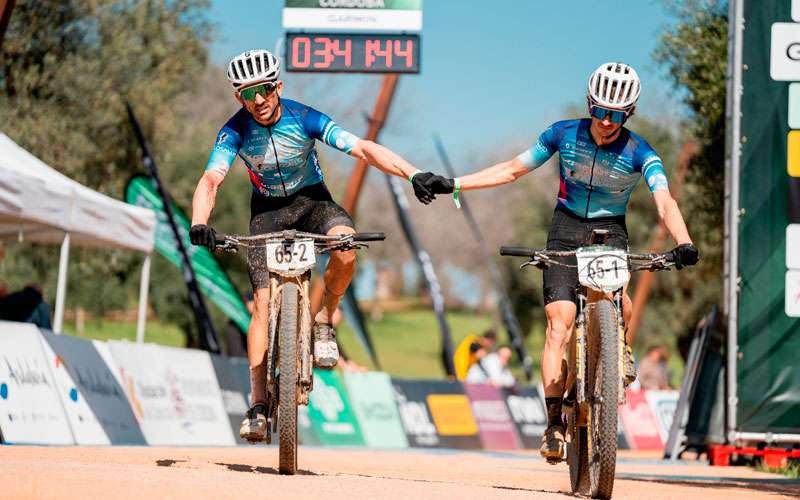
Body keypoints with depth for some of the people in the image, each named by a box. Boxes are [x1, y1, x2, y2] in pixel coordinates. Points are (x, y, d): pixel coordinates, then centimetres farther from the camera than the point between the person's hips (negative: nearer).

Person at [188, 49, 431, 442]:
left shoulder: (303, 118, -21)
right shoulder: (235, 131, -19)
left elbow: (362, 148, -27)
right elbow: (210, 181, -29)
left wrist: (413, 174, -40)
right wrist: (198, 224, -49)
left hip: (312, 200, 0)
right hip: (267, 210, 0)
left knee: (345, 247, -34)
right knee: (263, 302, -11)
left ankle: (323, 322, -8)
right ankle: (258, 405, -9)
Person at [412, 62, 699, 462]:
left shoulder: (639, 154, -12)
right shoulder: (564, 134, -7)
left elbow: (664, 203, -25)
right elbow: (513, 169, 2)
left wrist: (683, 243, -45)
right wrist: (451, 184, -2)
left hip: (609, 232, -1)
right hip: (566, 230, 1)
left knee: (619, 303, -31)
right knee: (560, 321, -17)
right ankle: (554, 421, -17)